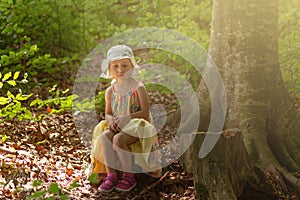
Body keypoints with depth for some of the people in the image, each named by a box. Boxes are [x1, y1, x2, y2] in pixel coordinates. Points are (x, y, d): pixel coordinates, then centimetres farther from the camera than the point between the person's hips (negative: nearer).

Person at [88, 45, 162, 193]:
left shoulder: (138, 87, -7)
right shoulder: (111, 91, 8)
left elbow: (145, 112, -13)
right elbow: (108, 113, 11)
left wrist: (125, 118, -23)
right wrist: (111, 119, -14)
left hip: (136, 125, -5)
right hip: (118, 126, 5)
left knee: (118, 139, -32)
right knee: (104, 136, -26)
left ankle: (129, 176, -16)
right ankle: (111, 174, -20)